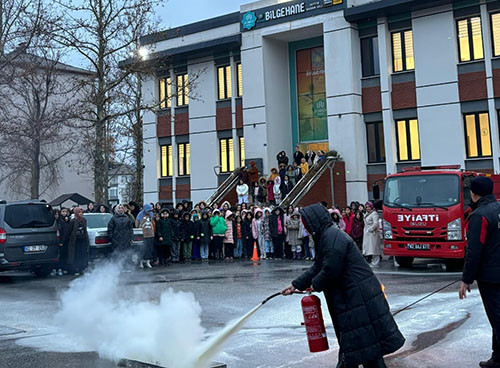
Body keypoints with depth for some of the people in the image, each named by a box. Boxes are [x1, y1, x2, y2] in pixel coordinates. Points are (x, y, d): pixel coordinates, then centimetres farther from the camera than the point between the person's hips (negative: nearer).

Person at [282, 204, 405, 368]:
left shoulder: (333, 237, -20)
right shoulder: (326, 236, 14)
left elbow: (330, 270, -23)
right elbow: (317, 268, 21)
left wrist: (315, 285, -4)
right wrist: (296, 285, 20)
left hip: (359, 296, -11)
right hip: (348, 297, 11)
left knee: (367, 340, -1)